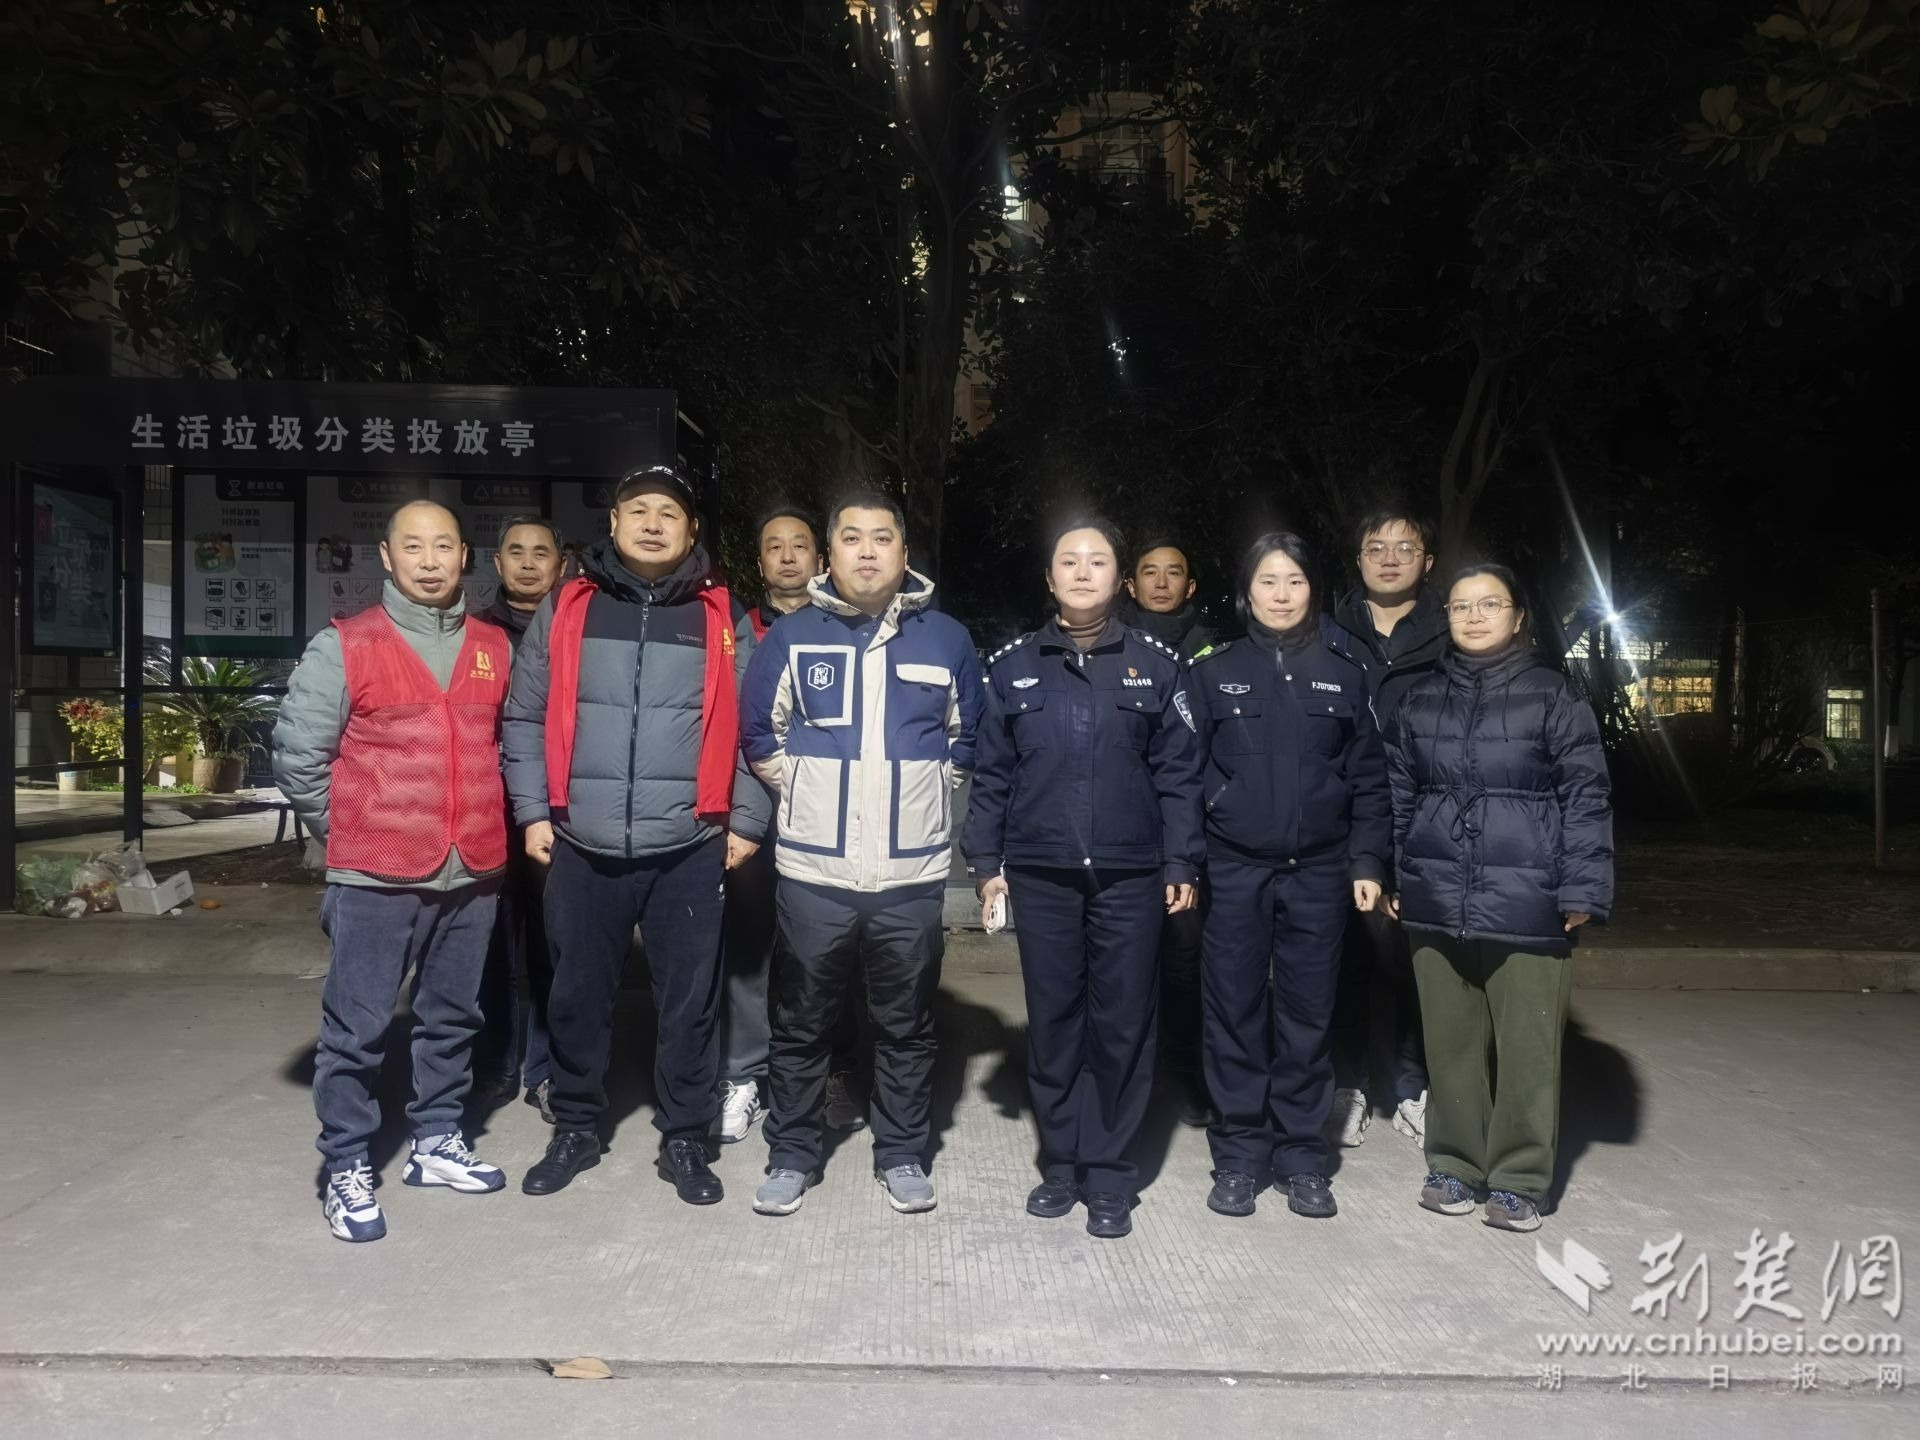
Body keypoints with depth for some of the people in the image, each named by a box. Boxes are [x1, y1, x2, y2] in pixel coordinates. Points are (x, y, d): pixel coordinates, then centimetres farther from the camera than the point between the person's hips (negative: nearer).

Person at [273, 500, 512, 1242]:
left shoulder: (494, 647, 8)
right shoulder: (343, 646, -5)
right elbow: (297, 756, -2)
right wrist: (351, 834, 2)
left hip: (474, 874, 4)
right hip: (375, 877, -4)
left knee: (452, 1017, 14)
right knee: (357, 1028, 1)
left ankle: (435, 1141, 29)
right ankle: (346, 1169, 15)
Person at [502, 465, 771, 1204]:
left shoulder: (724, 618, 4)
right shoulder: (564, 609, 5)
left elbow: (754, 727, 7)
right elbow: (525, 717, 8)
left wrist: (747, 820, 3)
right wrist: (533, 810, 2)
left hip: (690, 849, -1)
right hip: (581, 846, 1)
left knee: (689, 1001, 8)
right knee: (578, 997, 12)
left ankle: (684, 1139, 24)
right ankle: (575, 1129, 32)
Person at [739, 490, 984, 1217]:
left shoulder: (947, 639, 3)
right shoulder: (791, 636, 1)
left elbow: (969, 740, 14)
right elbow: (758, 734, 9)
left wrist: (922, 796, 11)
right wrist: (808, 792, 8)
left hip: (914, 873, 1)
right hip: (812, 870, 0)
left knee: (906, 1026, 12)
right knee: (802, 1025, 10)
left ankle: (902, 1155, 27)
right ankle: (791, 1155, 26)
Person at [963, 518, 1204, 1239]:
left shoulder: (1155, 664, 4)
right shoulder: (1012, 666, 6)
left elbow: (1178, 773, 3)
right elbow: (991, 773, 8)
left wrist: (1182, 864, -2)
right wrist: (986, 863, 3)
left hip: (1130, 875, -1)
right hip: (1040, 875, 1)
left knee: (1123, 1024, 4)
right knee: (1052, 1020, 8)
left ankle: (1109, 1174, 17)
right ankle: (1060, 1162, 23)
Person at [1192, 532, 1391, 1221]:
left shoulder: (1342, 674, 6)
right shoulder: (1213, 672, 2)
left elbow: (1368, 778, 7)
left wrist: (1368, 862, 0)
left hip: (1319, 873, 1)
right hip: (1235, 872, -1)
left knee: (1307, 1017, 8)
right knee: (1236, 1016, 5)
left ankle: (1301, 1158, 20)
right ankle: (1239, 1156, 17)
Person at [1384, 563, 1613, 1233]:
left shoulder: (1552, 695, -1)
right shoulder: (1421, 699, 10)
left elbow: (1585, 796, -3)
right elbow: (1398, 793, 15)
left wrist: (1582, 890, -8)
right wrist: (1390, 875, 12)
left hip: (1527, 902, -3)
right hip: (1438, 901, 3)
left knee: (1527, 1046, 4)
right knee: (1452, 1041, 12)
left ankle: (1519, 1179, 18)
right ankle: (1454, 1165, 26)